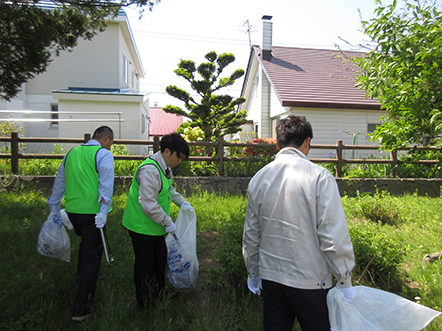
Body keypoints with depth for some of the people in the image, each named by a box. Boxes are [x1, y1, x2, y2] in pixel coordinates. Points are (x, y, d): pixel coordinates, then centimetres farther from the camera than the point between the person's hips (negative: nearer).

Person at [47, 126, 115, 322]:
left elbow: (59, 182, 21)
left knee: (85, 245, 30)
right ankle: (81, 309, 5)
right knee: (92, 256, 1)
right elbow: (106, 184, -18)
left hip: (72, 210, 7)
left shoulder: (71, 153, 15)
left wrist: (54, 208, 30)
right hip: (91, 211, -7)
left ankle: (81, 280, 47)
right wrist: (103, 211, -21)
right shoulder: (104, 155, -6)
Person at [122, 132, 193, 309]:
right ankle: (144, 305, 25)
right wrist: (168, 223, -22)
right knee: (145, 265, 5)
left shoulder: (165, 168, 7)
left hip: (155, 226, 10)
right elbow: (148, 204, -30)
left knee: (160, 260, 20)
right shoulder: (150, 170, -26)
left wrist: (182, 202, 12)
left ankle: (158, 296, 40)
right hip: (141, 226, -10)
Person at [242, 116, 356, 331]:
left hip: (270, 277, 5)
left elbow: (251, 234, 8)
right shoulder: (320, 177, -15)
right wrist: (345, 282, -2)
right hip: (310, 281, -4)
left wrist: (253, 273, 20)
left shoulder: (258, 179, 1)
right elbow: (334, 236, -15)